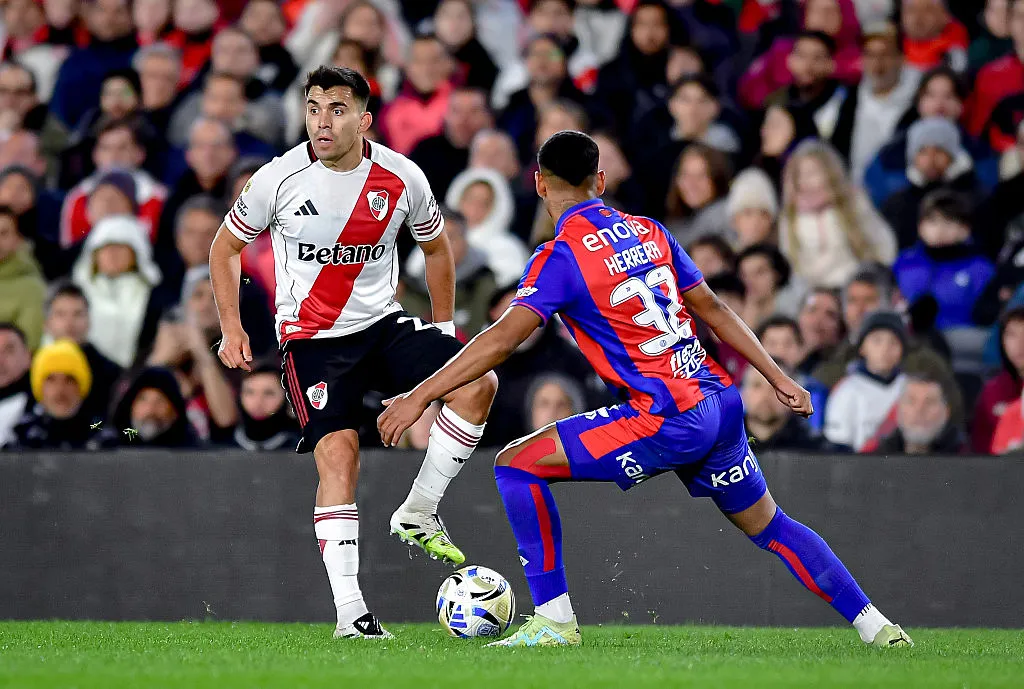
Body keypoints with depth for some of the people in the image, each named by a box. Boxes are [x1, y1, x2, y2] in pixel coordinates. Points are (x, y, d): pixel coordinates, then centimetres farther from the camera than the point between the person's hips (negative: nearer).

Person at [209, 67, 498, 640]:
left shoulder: (403, 179, -5)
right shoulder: (280, 178, -10)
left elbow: (436, 247, 15)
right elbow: (226, 247, 5)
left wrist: (444, 326, 15)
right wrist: (231, 327, -3)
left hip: (384, 324, 3)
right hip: (311, 338, -3)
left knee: (478, 382, -20)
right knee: (339, 454, -20)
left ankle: (419, 512, -4)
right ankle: (349, 610, -19)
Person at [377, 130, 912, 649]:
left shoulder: (561, 257, -8)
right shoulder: (649, 231, 12)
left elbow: (502, 340, -16)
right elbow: (712, 309, 18)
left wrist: (419, 396, -13)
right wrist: (779, 378, 24)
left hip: (667, 421, -7)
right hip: (720, 402, 7)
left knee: (516, 464, -2)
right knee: (768, 526, 24)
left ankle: (555, 620, -3)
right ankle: (876, 627, 23)